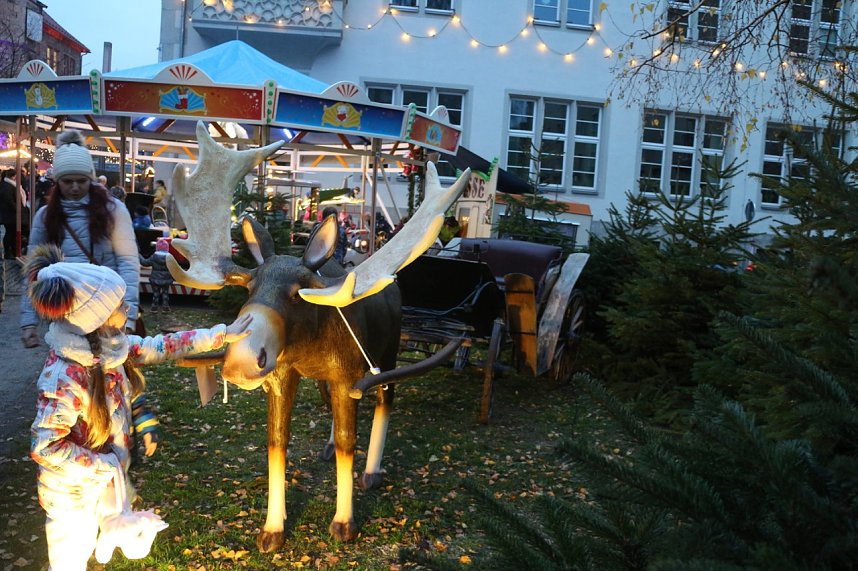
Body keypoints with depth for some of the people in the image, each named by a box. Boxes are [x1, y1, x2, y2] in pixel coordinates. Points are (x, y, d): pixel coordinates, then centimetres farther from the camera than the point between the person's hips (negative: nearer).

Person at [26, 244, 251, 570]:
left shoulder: (109, 345, -12)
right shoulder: (64, 377, -34)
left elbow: (160, 347, -2)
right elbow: (44, 447, -32)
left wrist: (222, 334, -2)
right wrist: (104, 466, -23)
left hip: (109, 478, 8)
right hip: (73, 489, -7)